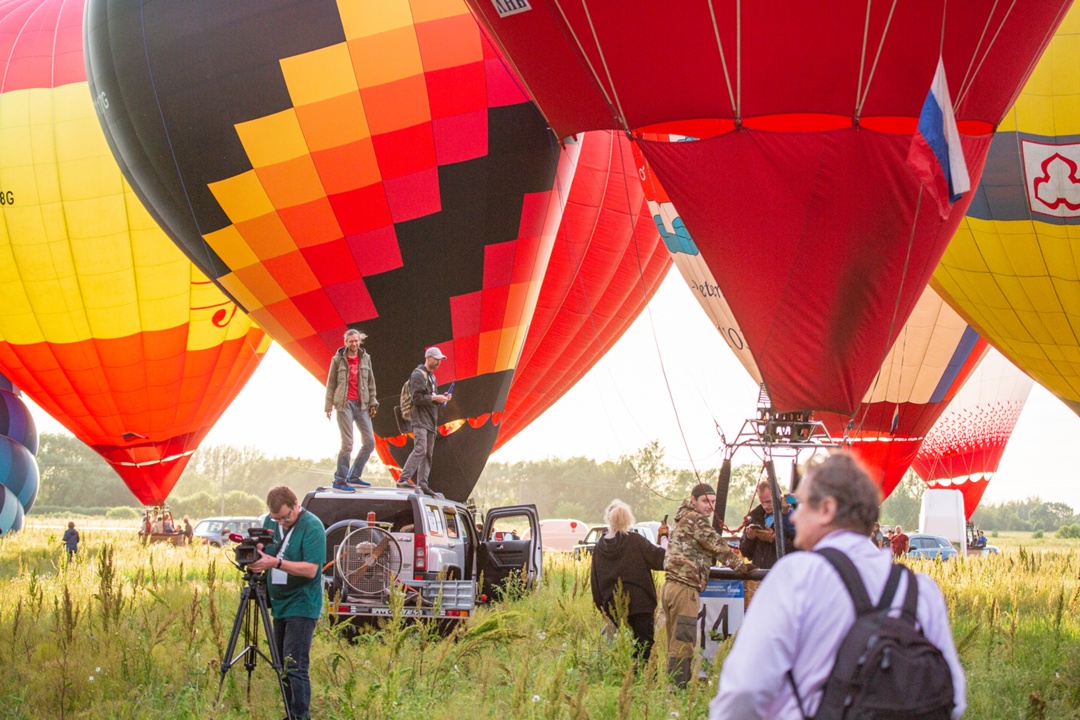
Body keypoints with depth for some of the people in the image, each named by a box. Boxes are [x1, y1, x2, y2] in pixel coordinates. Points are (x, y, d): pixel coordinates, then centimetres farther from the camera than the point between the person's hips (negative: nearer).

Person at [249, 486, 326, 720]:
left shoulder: (312, 527, -14)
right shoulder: (271, 521, 7)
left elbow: (311, 569, -22)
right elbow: (262, 551, 18)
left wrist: (276, 562, -29)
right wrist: (256, 553, -6)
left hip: (301, 606, -8)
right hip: (279, 603, 8)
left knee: (295, 667, -11)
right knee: (281, 665, 10)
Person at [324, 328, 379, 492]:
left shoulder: (365, 358, 11)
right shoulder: (338, 359, 1)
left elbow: (370, 382, 14)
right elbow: (331, 384, 3)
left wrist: (373, 402, 8)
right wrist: (328, 406, -2)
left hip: (361, 405, 5)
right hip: (344, 404, -5)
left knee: (369, 442, 1)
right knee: (347, 444, -9)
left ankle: (354, 477, 13)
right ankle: (340, 480, -1)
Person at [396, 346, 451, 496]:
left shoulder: (431, 376, 22)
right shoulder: (418, 375, -7)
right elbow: (417, 398, -16)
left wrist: (442, 398, 9)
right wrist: (435, 398, -14)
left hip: (430, 421, 10)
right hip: (420, 420, -10)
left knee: (428, 454, 5)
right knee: (420, 449, -21)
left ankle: (422, 484, 5)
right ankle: (403, 479, -23)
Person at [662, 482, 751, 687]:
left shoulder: (682, 519, 24)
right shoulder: (696, 519, -6)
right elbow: (718, 546, -9)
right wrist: (740, 565, -4)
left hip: (671, 586, 10)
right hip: (684, 588, -10)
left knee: (676, 644, 11)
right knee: (683, 645, -10)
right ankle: (677, 686, -12)